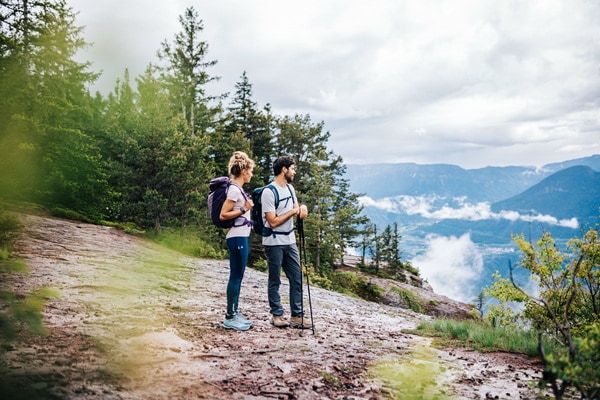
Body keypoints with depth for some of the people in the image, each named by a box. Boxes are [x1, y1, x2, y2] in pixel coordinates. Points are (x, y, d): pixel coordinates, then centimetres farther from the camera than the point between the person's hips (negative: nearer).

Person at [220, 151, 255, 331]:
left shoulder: (238, 189, 14)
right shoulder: (235, 190, -15)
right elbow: (223, 215, -18)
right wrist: (244, 209, -17)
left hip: (241, 238, 10)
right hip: (237, 238, -10)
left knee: (237, 276, 12)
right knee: (236, 276, -5)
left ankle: (234, 313, 19)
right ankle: (230, 317, 1)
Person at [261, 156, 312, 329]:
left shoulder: (290, 188, 11)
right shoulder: (269, 192, -16)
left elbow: (295, 209, 21)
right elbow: (273, 222, -19)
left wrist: (302, 207, -2)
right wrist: (293, 211, -13)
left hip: (290, 241, 8)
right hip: (274, 242, -8)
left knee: (297, 278, 6)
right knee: (275, 281, 5)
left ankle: (297, 316, 11)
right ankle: (276, 315, 17)